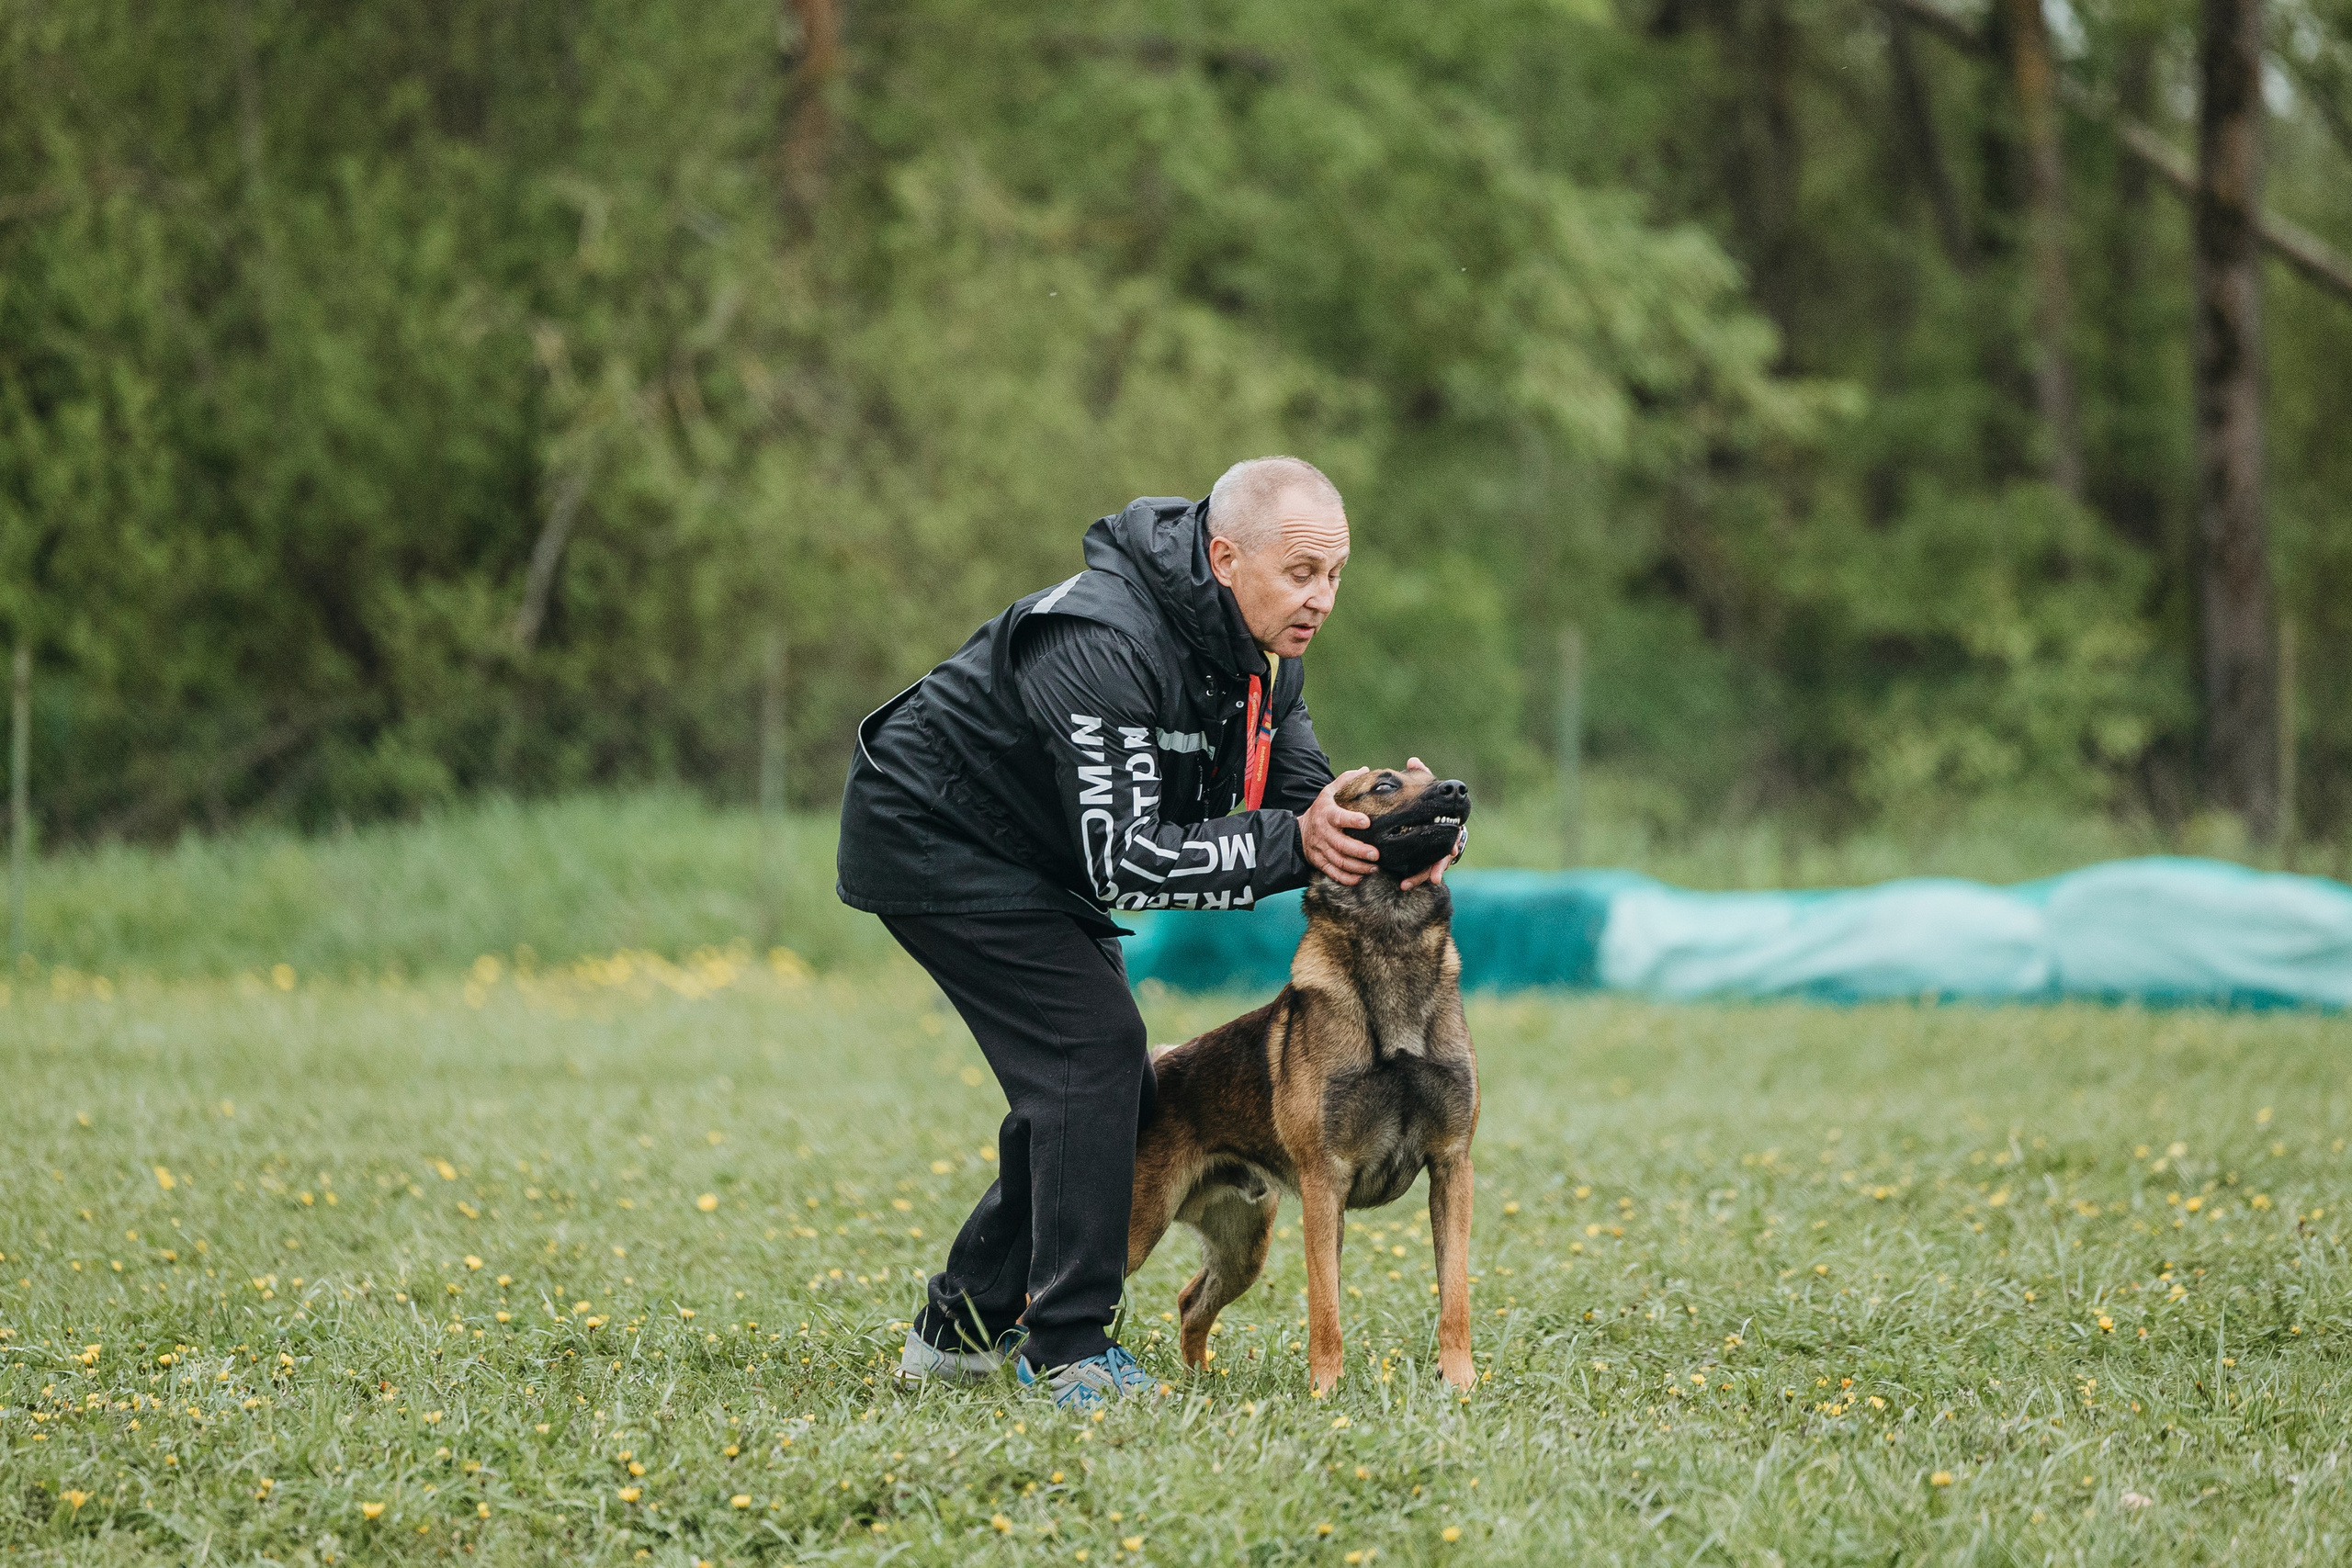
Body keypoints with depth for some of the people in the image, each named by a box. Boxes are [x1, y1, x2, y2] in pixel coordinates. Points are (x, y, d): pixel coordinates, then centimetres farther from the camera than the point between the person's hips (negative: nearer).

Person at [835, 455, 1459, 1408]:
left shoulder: (1265, 648, -5)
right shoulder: (1106, 645, -33)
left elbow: (1302, 794, -2)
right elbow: (1123, 862, -35)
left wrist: (1383, 831, -24)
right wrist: (1291, 844, -37)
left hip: (1033, 859, 10)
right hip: (933, 840, -10)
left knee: (1101, 1080, 7)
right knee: (1094, 1052, -17)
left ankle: (961, 1330, 16)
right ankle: (1069, 1354, -14)